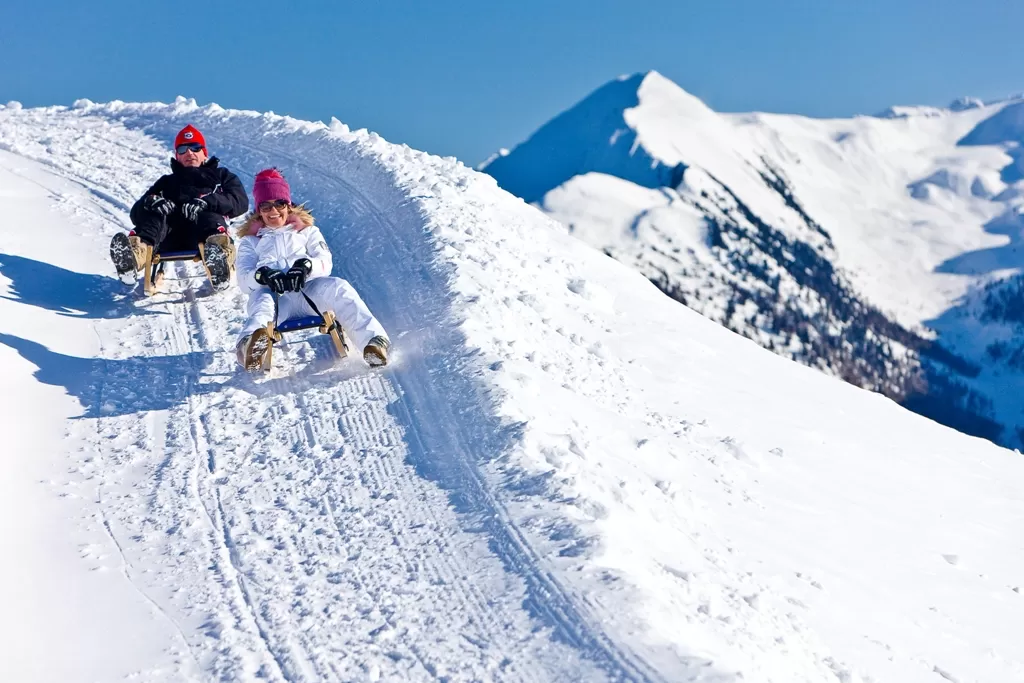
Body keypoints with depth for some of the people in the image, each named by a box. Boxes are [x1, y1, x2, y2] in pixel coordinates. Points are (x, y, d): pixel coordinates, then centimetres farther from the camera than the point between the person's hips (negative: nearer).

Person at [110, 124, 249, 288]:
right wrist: (150, 201, -4)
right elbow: (136, 213, 23)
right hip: (171, 239, 2)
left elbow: (240, 201, 9)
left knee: (211, 218, -35)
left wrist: (208, 202, -12)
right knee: (155, 215, -28)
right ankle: (138, 250, -60)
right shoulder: (167, 182, 38)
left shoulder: (221, 175, 32)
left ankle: (219, 255, -70)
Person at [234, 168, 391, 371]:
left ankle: (372, 340, -51)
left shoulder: (306, 230, 32)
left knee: (338, 287, -33)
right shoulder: (250, 241, 31)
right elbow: (243, 278, 11)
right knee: (261, 298, -39)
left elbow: (326, 262, 12)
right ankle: (252, 345, -73)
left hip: (308, 289, 1)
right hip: (275, 296, -1)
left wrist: (307, 265, -16)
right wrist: (262, 274, -16)